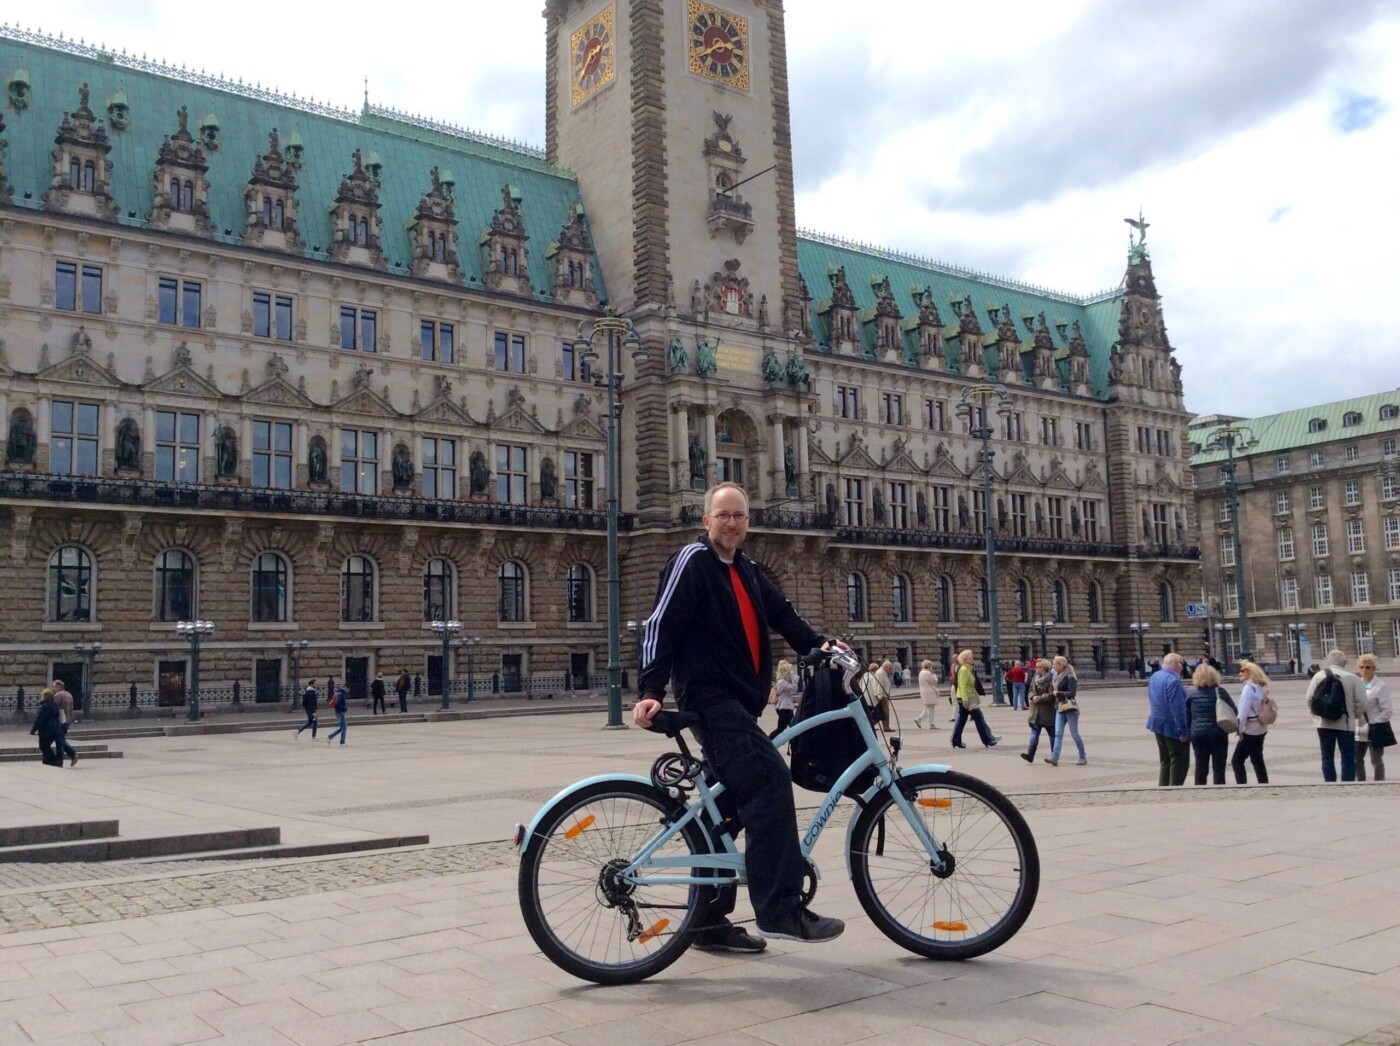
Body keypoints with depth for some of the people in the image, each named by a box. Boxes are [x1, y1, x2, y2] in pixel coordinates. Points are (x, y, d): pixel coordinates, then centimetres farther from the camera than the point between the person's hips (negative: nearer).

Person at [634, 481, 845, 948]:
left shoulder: (745, 570, 19)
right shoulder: (692, 561, -7)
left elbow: (782, 613, 18)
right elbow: (661, 626, -13)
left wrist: (820, 644, 3)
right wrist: (651, 691, -21)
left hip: (739, 702, 9)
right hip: (709, 698, -9)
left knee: (731, 804, 10)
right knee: (770, 781, -22)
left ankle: (710, 921, 19)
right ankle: (780, 910, -22)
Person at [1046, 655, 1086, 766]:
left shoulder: (1070, 677, -13)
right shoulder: (1055, 676, 10)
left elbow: (1072, 693, -20)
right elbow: (1052, 690, 24)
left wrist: (1058, 693, -15)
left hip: (1070, 708, -7)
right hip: (1059, 708, 7)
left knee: (1074, 734, 1)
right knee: (1058, 733, -3)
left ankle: (1083, 757, 16)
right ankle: (1054, 758, -10)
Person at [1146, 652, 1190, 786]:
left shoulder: (1154, 677, 8)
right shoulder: (1173, 680, -21)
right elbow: (1177, 708, -23)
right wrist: (1183, 731, -20)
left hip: (1158, 725, 9)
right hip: (1172, 727, -9)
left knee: (1165, 761, 16)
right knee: (1180, 761, 0)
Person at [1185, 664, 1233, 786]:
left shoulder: (1190, 693, 0)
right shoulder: (1219, 691, -4)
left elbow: (1186, 716, 2)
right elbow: (1234, 711, 1)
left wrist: (1188, 734, 8)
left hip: (1197, 734, 2)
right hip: (1217, 734, -2)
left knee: (1200, 768, 10)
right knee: (1218, 768, 5)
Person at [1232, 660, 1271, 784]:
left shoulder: (1248, 687, -15)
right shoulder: (1261, 687, 11)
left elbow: (1244, 711, -19)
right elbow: (1259, 707, 12)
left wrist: (1240, 728, -13)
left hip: (1250, 730, -9)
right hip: (1260, 729, 9)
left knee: (1236, 761, -2)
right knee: (1257, 761, 14)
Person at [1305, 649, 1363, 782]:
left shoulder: (1319, 676, -1)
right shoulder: (1352, 678, -6)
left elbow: (1310, 699, -3)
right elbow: (1361, 702, -8)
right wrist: (1353, 715, 10)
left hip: (1324, 724, 2)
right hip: (1346, 724, -2)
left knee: (1327, 757, 11)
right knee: (1348, 758, 5)